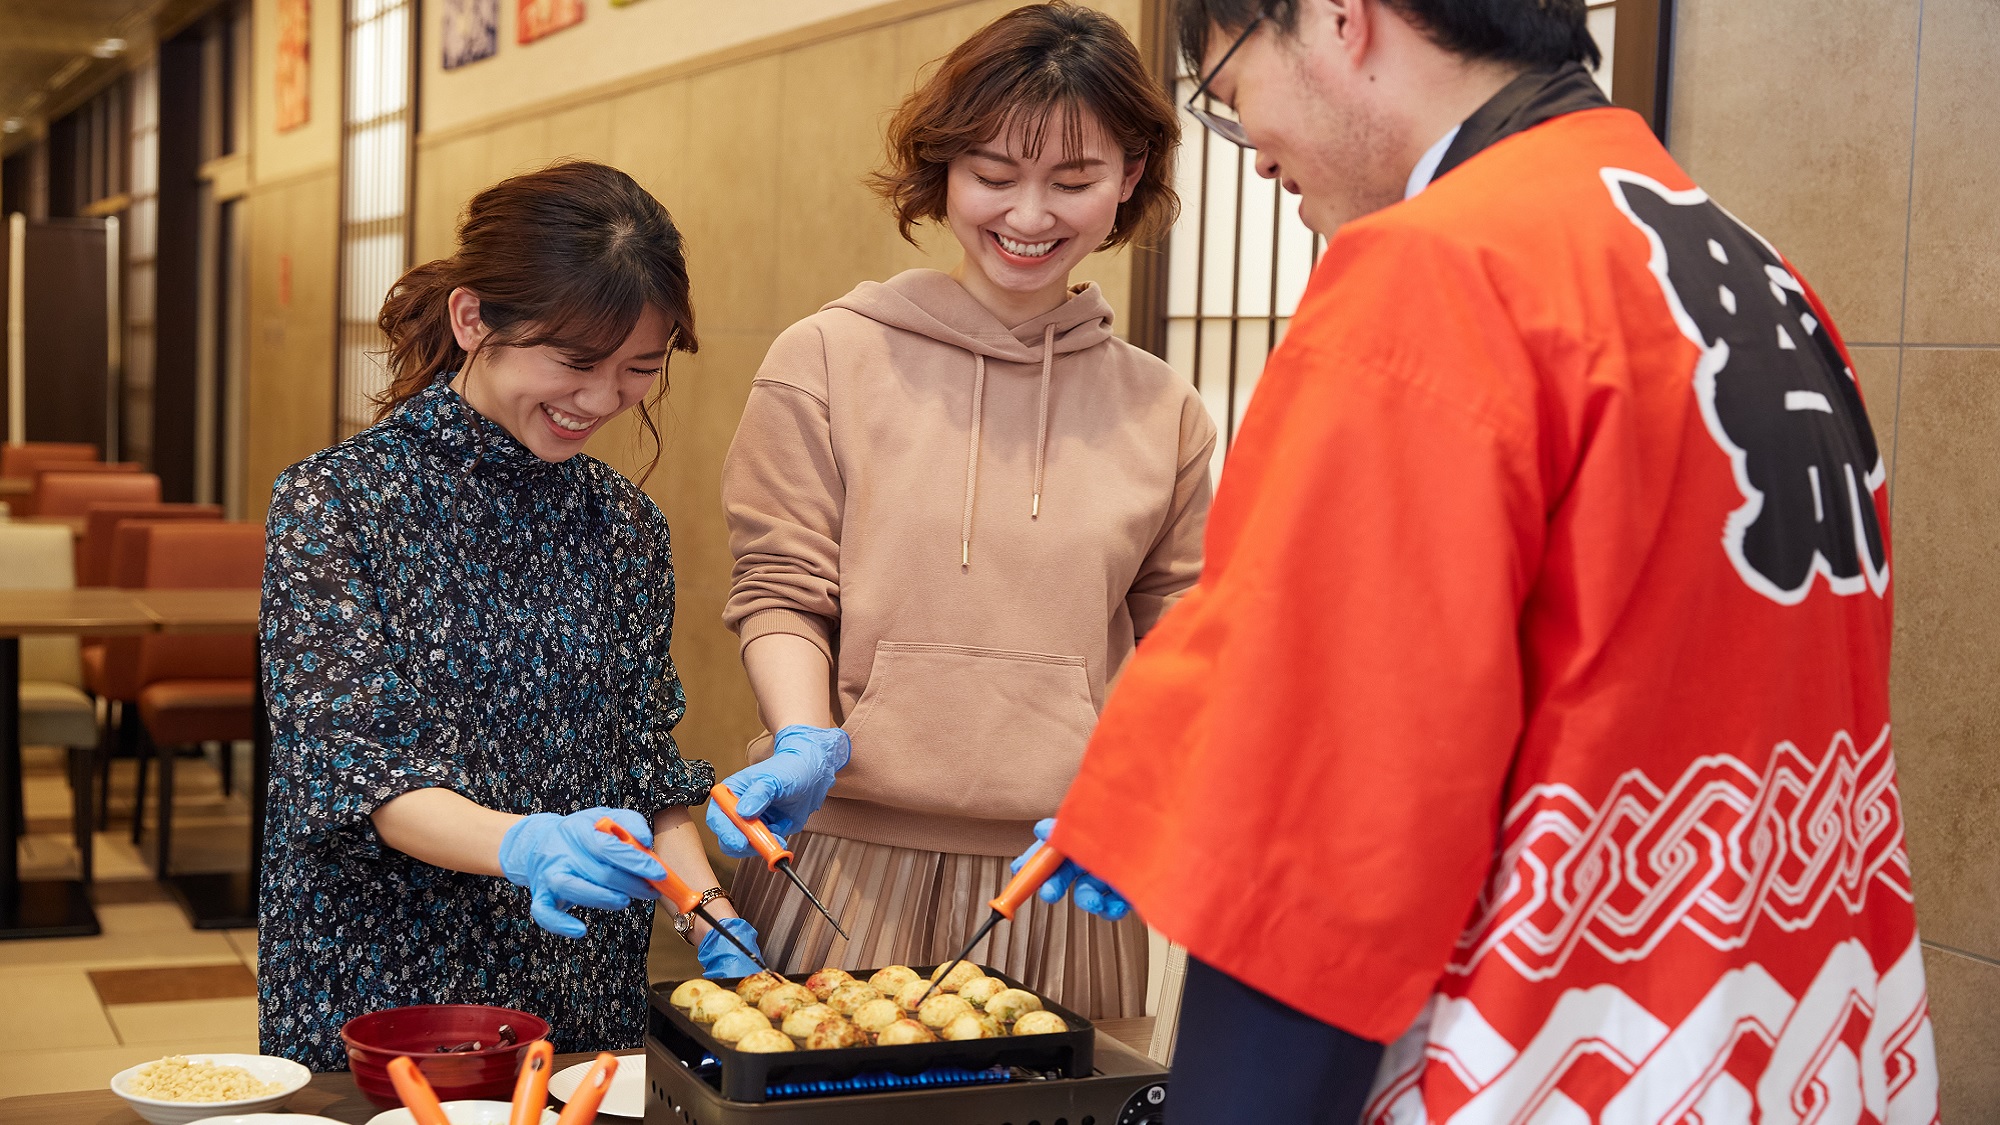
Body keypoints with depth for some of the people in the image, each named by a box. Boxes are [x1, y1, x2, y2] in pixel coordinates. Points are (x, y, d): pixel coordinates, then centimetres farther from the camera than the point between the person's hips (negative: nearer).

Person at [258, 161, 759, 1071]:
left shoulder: (626, 526, 4)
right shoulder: (334, 503, -10)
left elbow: (645, 765, 8)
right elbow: (343, 761, -16)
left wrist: (718, 929, -7)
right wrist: (525, 846, -33)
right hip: (374, 989, -4)